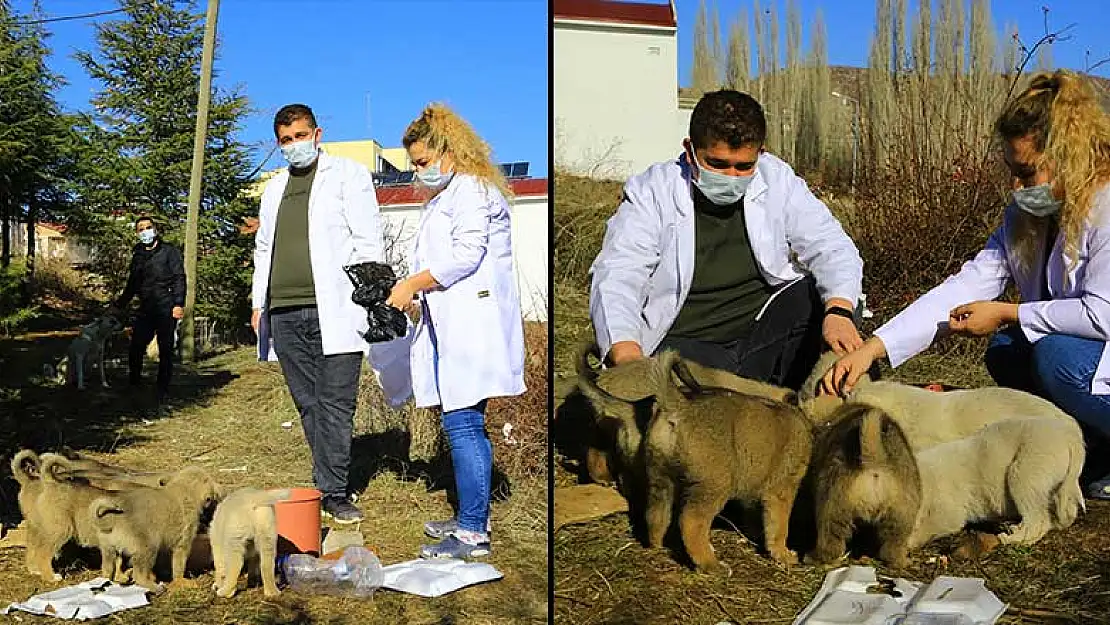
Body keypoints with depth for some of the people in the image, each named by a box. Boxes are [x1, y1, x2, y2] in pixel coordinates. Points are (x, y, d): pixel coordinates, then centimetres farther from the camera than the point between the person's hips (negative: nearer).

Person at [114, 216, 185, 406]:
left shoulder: (169, 252, 2)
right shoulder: (138, 256, 19)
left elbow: (179, 279, -7)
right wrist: (119, 305, 26)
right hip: (145, 310, 5)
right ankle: (134, 386, 12)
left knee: (165, 352, 0)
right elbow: (132, 285, 29)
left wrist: (179, 304, -17)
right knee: (135, 350, -1)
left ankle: (162, 391, 6)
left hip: (166, 310, -5)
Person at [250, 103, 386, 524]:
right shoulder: (274, 188, 23)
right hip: (285, 314, 6)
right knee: (309, 404, 5)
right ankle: (330, 487, 11)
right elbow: (263, 248, 27)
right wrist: (258, 302, 18)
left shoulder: (347, 174, 6)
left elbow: (368, 240, 0)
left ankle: (332, 492, -3)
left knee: (335, 403, -7)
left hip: (333, 311, -5)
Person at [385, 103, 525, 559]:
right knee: (465, 425, 12)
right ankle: (471, 518, 19)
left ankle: (473, 533, -8)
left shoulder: (473, 189, -5)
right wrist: (415, 298, 12)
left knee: (462, 424, -11)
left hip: (473, 326, -10)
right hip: (452, 327, 10)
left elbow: (466, 255, -16)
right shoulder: (442, 199, 25)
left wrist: (412, 284, -10)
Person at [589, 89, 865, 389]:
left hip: (766, 330, 3)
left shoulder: (777, 180, 2)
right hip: (682, 340, -3)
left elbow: (832, 247, -2)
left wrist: (839, 311, -26)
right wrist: (627, 354, -38)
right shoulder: (652, 193, -7)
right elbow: (615, 279, -17)